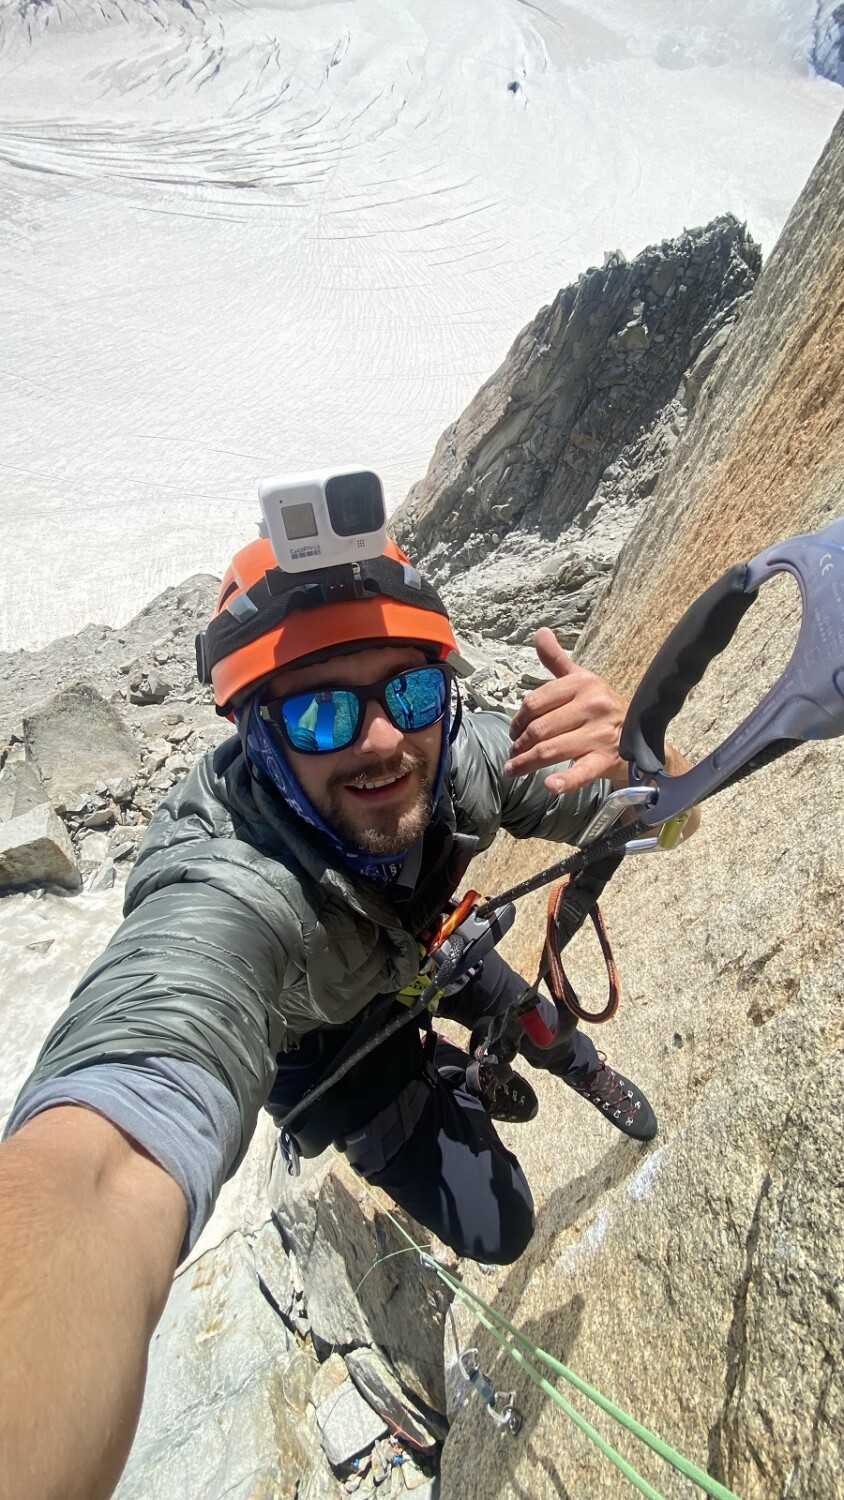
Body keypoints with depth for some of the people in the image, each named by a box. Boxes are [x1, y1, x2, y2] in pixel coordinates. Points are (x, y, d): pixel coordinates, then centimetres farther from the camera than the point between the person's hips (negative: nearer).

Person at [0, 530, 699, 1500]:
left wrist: (629, 756, -46)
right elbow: (110, 1179, -62)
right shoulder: (225, 892, -46)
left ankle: (585, 1071, 55)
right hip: (314, 1028, -3)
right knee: (496, 1231, 0)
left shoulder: (454, 755, -31)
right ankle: (453, 1078, 33)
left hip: (421, 947, 4)